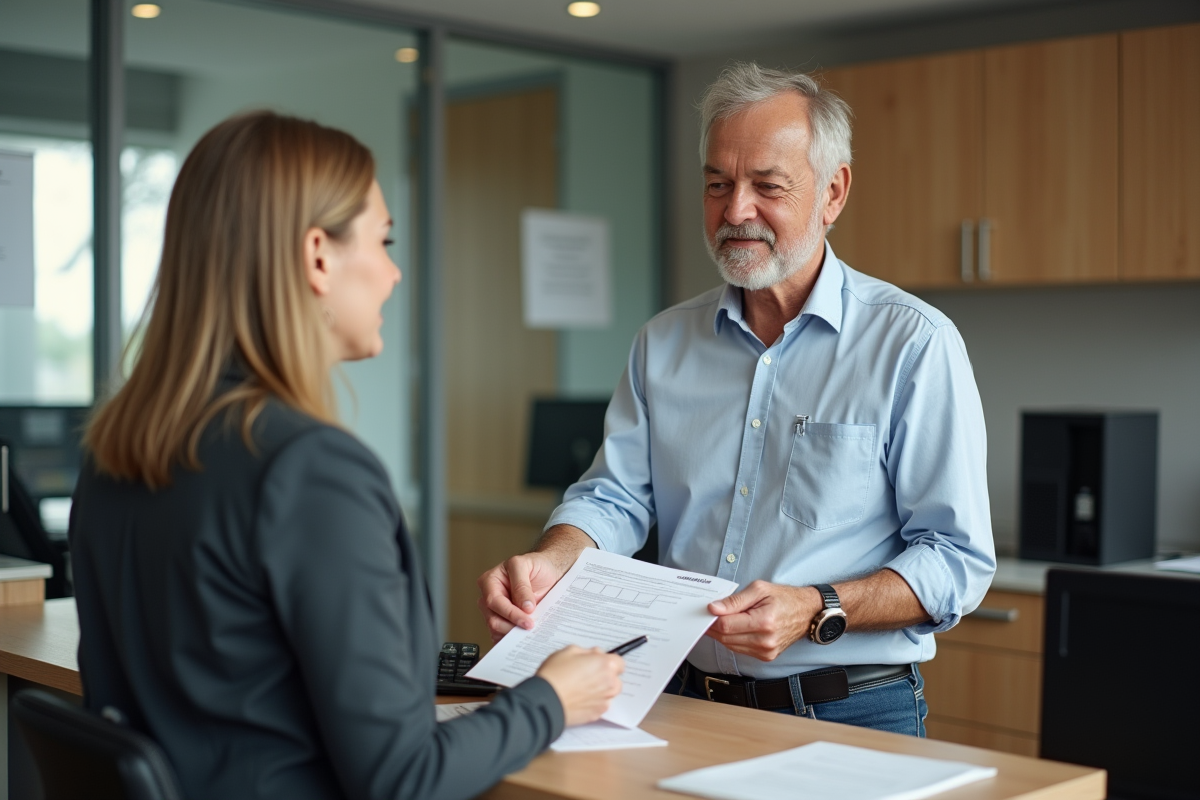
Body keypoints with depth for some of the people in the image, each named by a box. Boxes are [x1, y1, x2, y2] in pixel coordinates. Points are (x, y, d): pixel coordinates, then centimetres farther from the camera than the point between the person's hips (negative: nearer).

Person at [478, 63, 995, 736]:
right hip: (689, 701, 3)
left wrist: (817, 611, -22)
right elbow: (616, 496, 6)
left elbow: (959, 557, -8)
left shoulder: (915, 344, -5)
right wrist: (549, 562, -15)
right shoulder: (664, 344, 11)